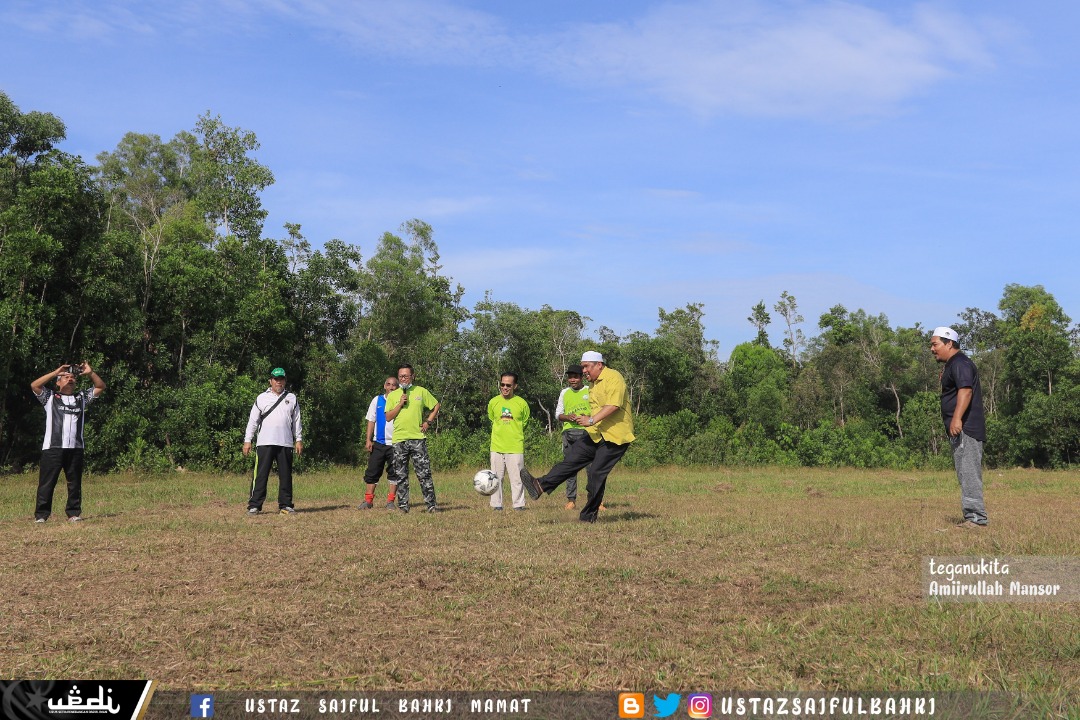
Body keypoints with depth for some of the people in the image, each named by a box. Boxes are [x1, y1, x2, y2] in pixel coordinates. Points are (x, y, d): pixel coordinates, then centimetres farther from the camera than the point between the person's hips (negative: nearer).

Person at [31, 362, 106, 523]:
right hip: (52, 448, -3)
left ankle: (74, 513, 13)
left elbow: (101, 387, 17)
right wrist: (56, 372, -4)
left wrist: (90, 373, 2)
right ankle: (41, 515, 1)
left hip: (75, 448, 3)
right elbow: (34, 385, -3)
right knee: (46, 482, -3)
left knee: (75, 483, 6)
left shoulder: (82, 397, 19)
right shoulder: (50, 397, 11)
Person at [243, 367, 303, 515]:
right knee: (260, 474, -5)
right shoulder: (261, 398, 8)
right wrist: (247, 441, -1)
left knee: (286, 475, 5)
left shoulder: (291, 398, 13)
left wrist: (299, 440, 6)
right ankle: (254, 505, -3)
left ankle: (285, 505, 11)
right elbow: (252, 420, 6)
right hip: (265, 442, -2)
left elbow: (296, 420, 13)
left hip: (286, 443, 2)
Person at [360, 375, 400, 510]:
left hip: (395, 443, -1)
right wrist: (368, 440, 2)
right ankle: (368, 500, 6)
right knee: (373, 472, 2)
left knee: (394, 473, 2)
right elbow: (371, 420, 9)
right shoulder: (377, 400, 8)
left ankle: (390, 501, 8)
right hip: (378, 442, 1)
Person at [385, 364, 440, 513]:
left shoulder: (421, 391, 8)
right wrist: (400, 404, -8)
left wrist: (428, 422, 5)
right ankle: (403, 506, 9)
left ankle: (431, 505, -1)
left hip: (418, 438, -1)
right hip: (399, 439, 1)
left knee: (424, 474, -5)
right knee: (401, 476, 3)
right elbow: (388, 417, 2)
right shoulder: (392, 395, 10)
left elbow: (436, 406, 16)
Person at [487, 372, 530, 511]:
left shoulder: (522, 403, -3)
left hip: (516, 447, -2)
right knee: (496, 477, 6)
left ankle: (519, 504, 8)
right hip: (497, 446, 2)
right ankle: (496, 504, 14)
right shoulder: (493, 402, 2)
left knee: (517, 477, -1)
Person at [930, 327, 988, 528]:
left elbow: (966, 390, -26)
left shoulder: (960, 363, -11)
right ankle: (972, 517, 15)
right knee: (966, 473, 12)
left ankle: (976, 517, -14)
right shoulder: (951, 365, 22)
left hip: (965, 429, -11)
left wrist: (957, 418, -35)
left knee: (968, 472, -12)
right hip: (961, 431, 11)